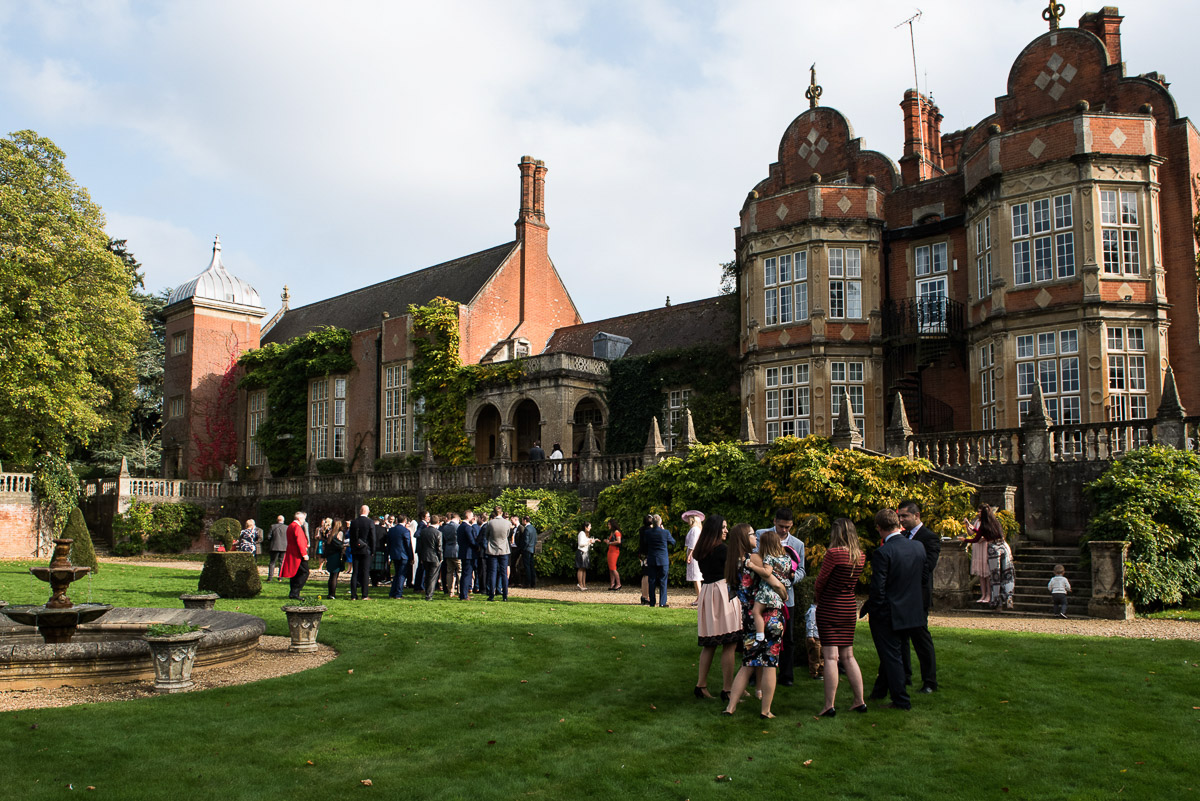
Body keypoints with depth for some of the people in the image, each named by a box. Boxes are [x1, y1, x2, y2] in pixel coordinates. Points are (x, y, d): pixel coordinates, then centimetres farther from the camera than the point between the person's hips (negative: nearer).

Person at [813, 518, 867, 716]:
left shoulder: (834, 553, -16)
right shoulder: (860, 556, 4)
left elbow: (821, 580, -9)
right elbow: (851, 582, 11)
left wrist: (817, 596, 11)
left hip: (830, 608, -6)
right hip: (849, 608, 6)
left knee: (831, 657, -5)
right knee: (848, 656, 15)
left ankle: (829, 705, -5)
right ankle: (860, 701, 17)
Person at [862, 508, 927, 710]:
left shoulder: (882, 553, -23)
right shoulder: (918, 547, -3)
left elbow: (878, 589, -21)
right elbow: (921, 577, 9)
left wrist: (867, 608, -7)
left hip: (887, 613, -7)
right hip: (912, 611, 7)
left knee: (891, 656, 6)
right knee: (891, 653, 22)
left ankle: (901, 700, 12)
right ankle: (879, 691, 37)